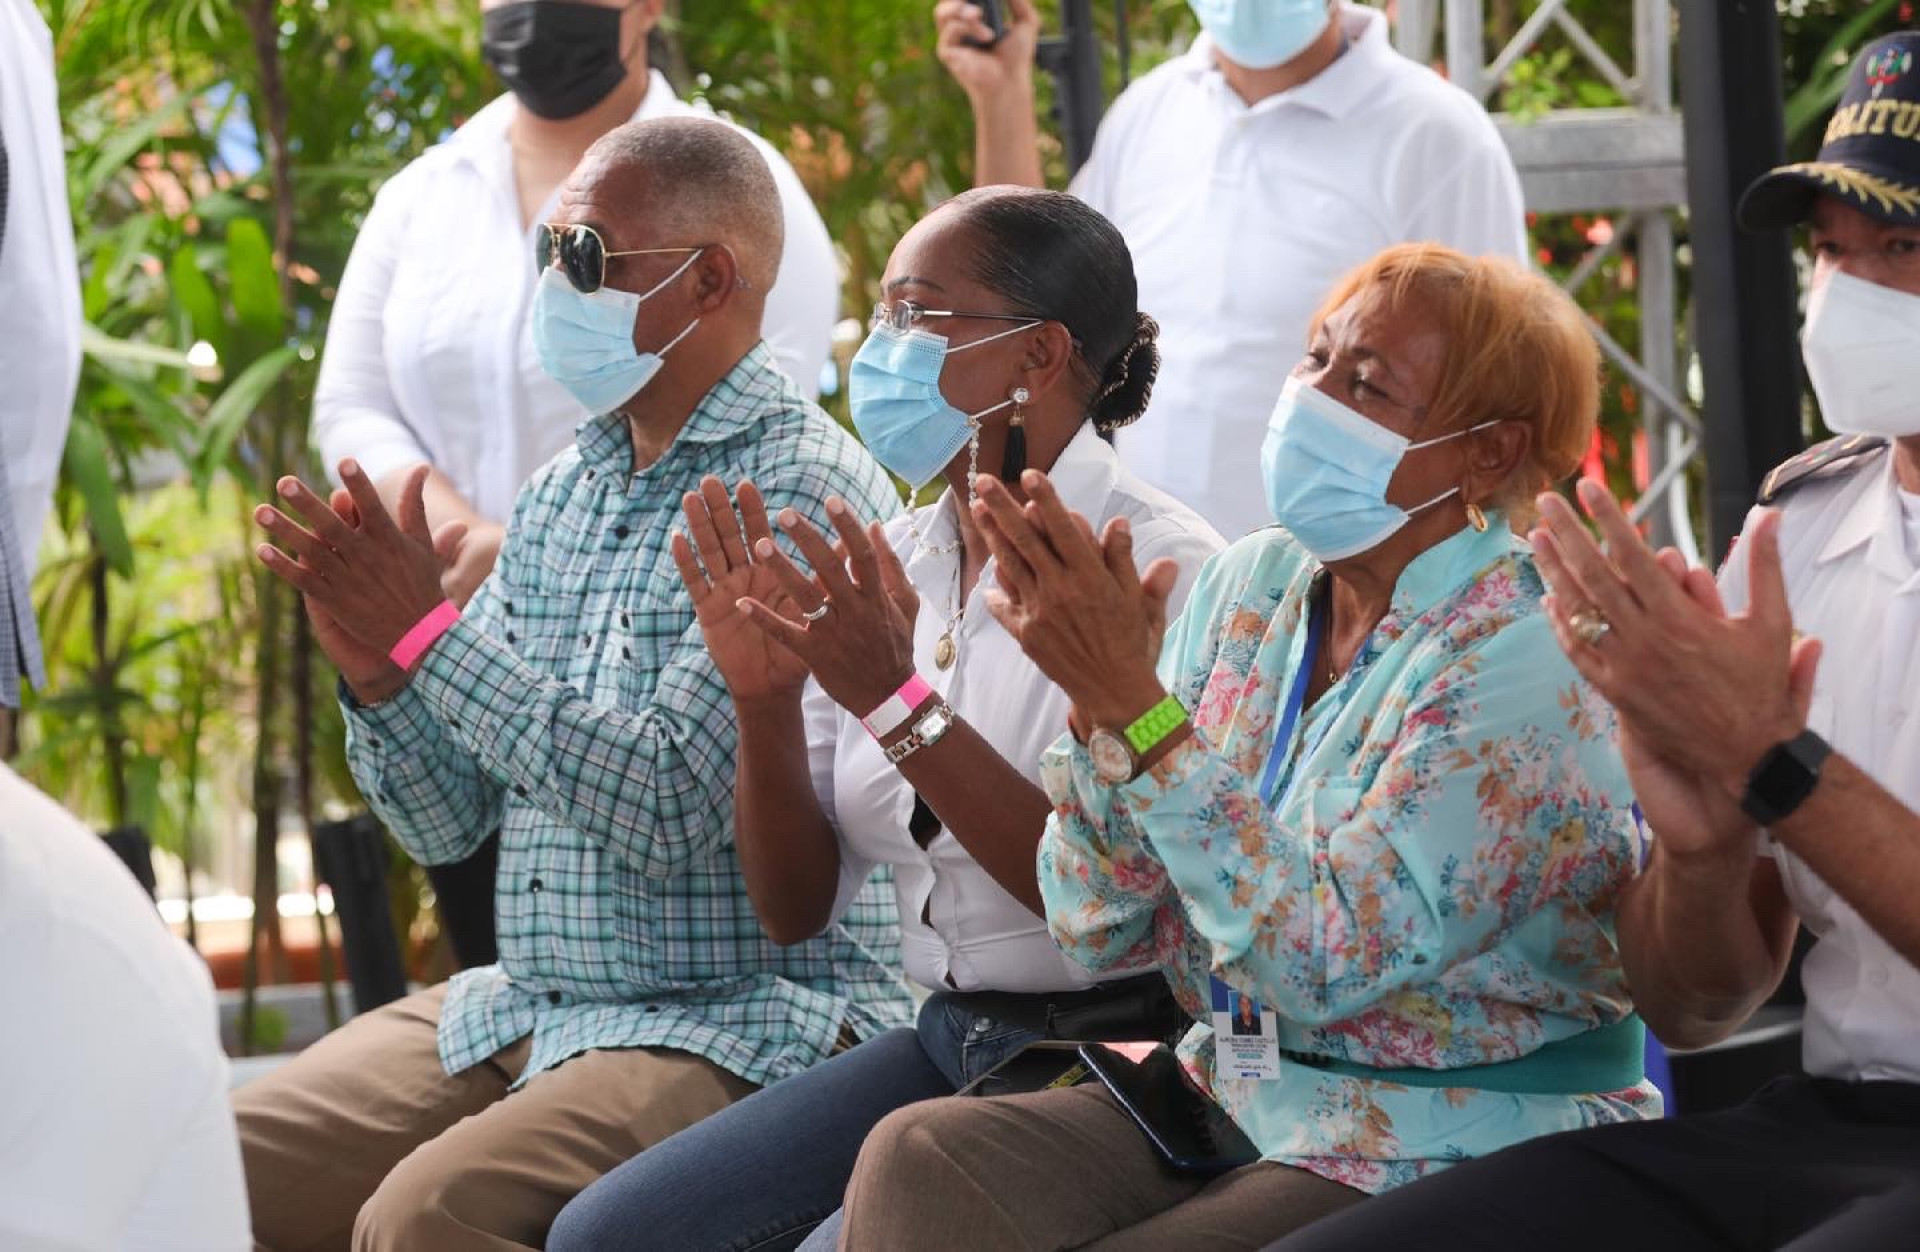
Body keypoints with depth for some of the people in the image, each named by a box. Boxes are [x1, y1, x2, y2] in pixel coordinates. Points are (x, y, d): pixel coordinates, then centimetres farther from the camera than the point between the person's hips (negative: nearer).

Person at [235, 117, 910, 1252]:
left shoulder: (804, 494, -12)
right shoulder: (566, 494, 13)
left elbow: (665, 810, -21)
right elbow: (446, 823, 14)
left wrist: (431, 634, -17)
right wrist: (373, 668, -5)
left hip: (745, 1022, -8)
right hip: (519, 1010, 8)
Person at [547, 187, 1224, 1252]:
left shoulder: (1157, 565, -12)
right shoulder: (893, 561, 9)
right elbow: (798, 908, 9)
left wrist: (899, 702, -25)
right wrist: (765, 697, -9)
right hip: (945, 1041, 7)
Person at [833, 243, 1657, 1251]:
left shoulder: (1525, 664, -14)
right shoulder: (1250, 587, 6)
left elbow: (1330, 961, -24)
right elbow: (1102, 936, 4)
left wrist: (1136, 705, -26)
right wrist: (1099, 702, -14)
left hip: (1455, 1147, -6)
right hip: (1231, 1091, 7)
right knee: (915, 1160, -19)